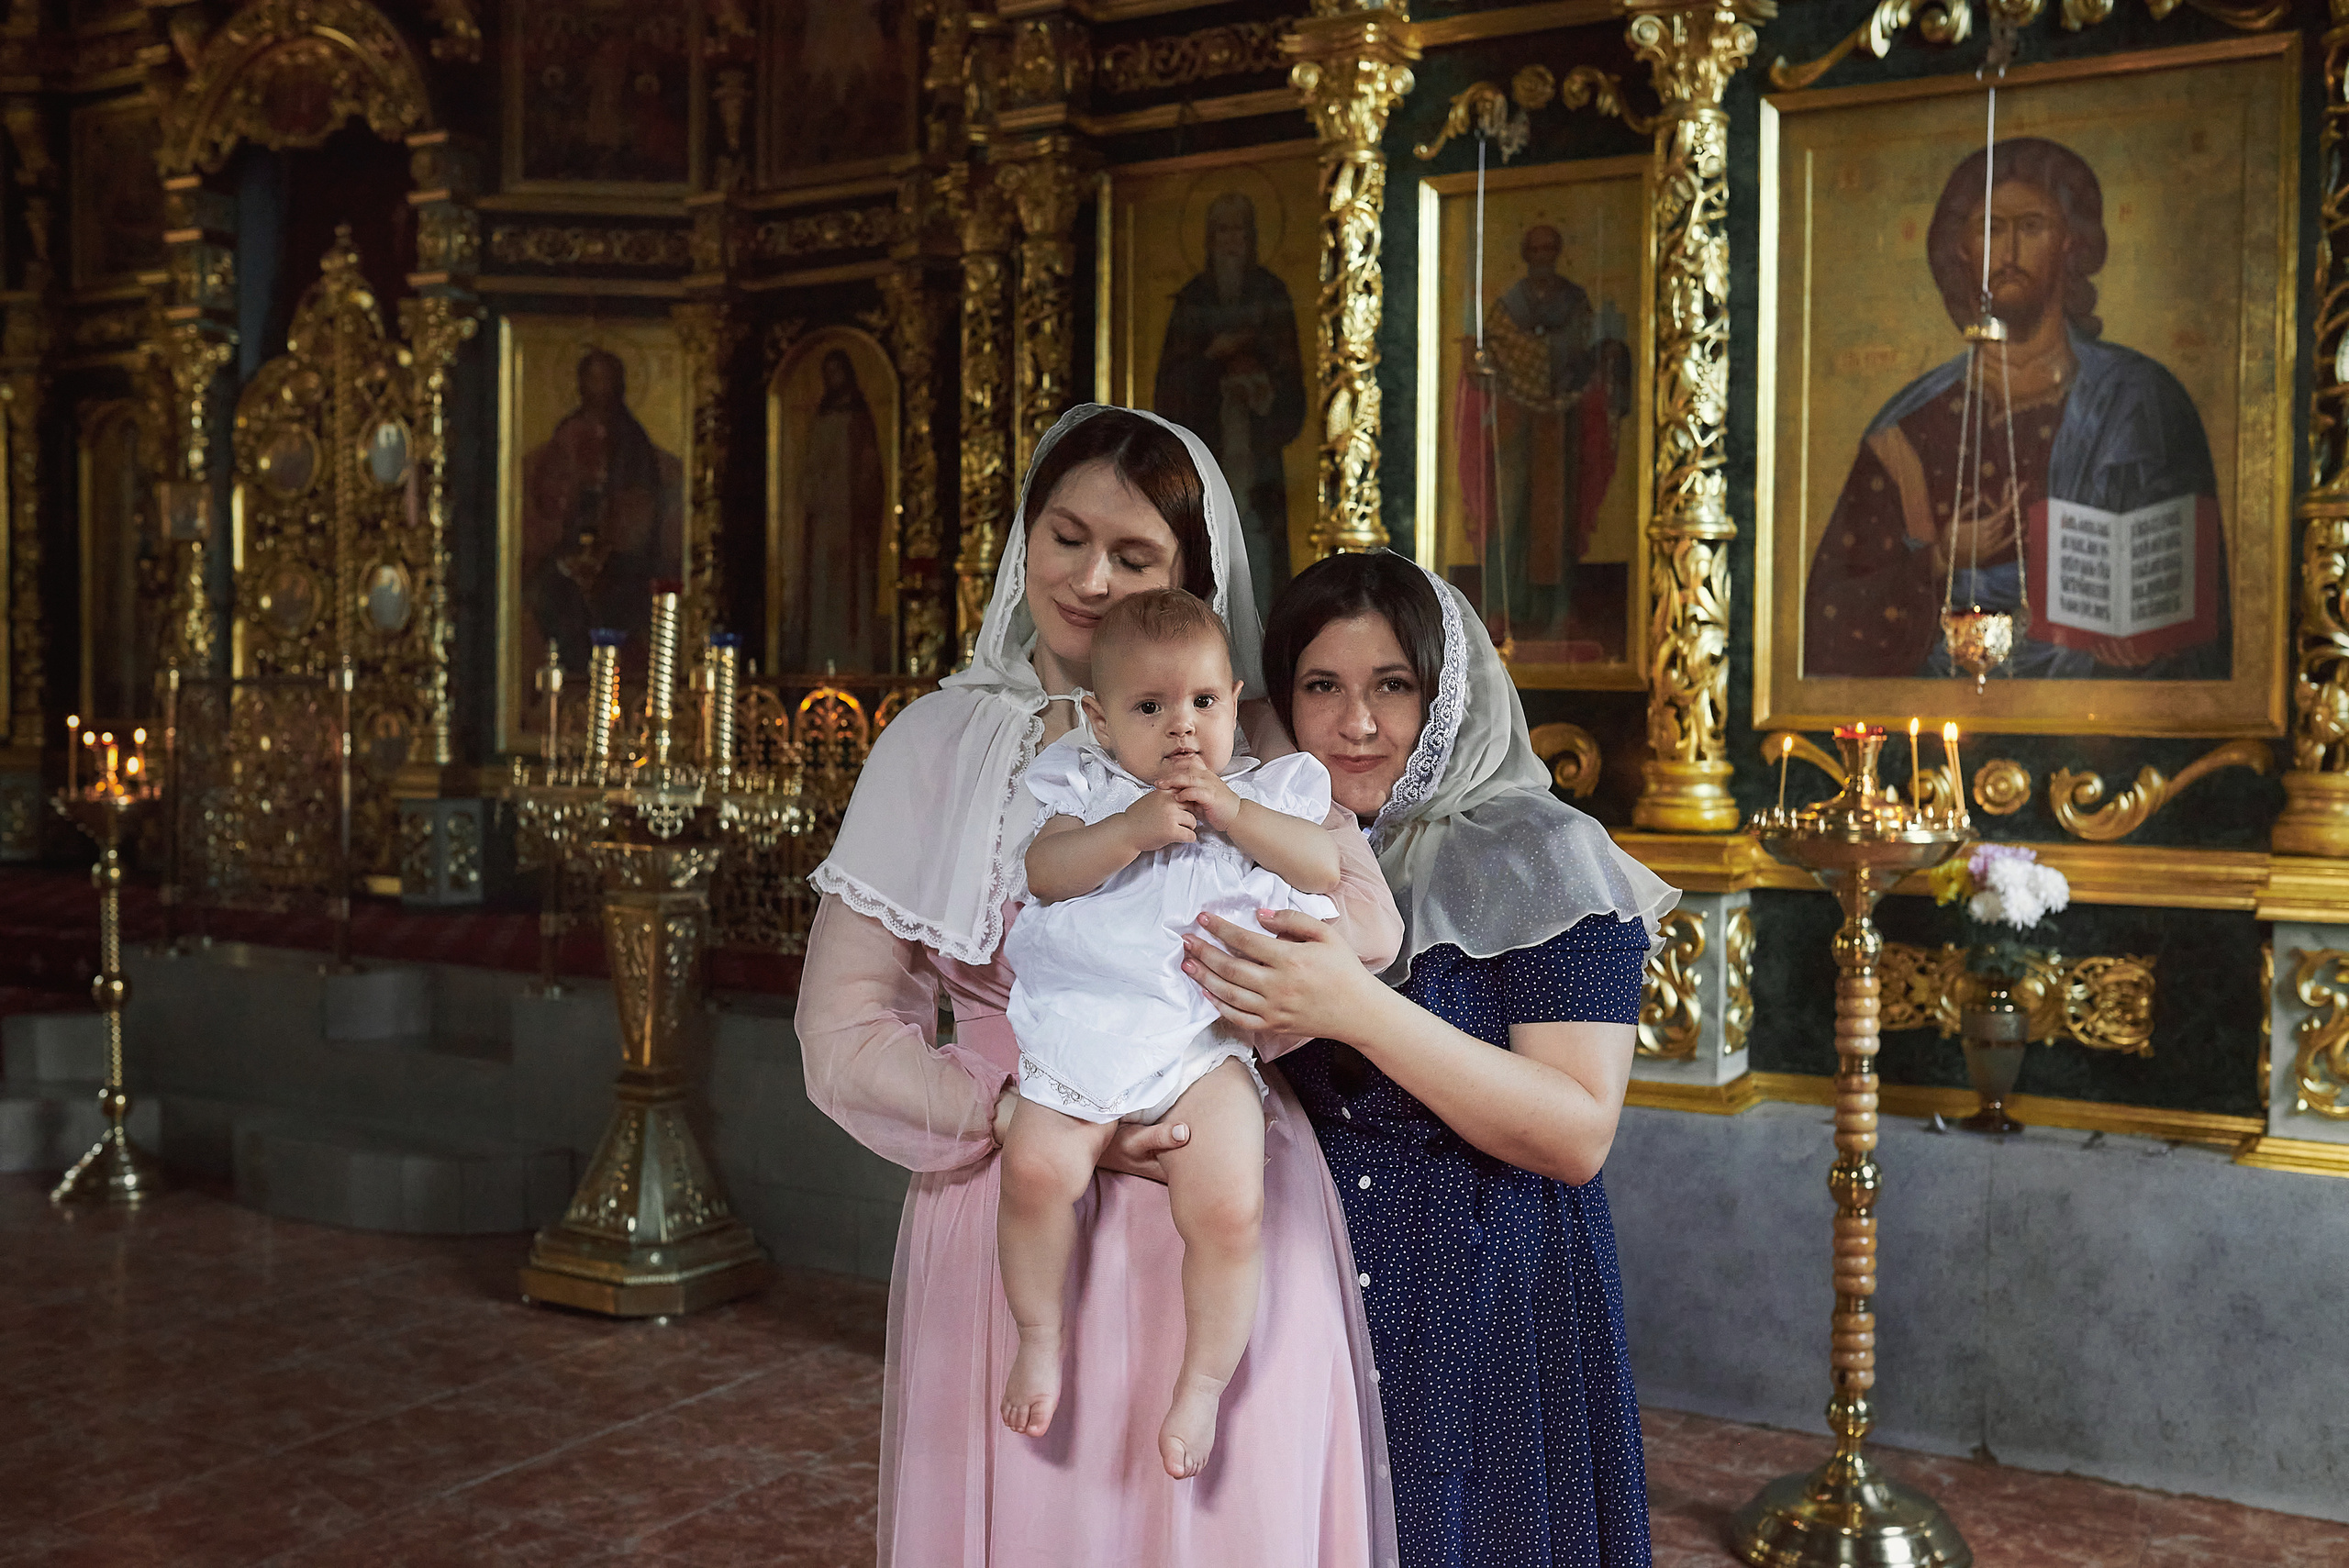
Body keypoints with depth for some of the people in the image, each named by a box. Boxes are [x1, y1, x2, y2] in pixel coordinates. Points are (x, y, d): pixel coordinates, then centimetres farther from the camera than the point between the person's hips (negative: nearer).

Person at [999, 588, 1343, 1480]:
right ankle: (1039, 1340, 2)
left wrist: (1233, 813, -7)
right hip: (1082, 1033, 0)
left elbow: (1325, 868, 2)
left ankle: (1202, 1386, 5)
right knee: (1034, 1165, -23)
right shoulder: (1089, 786, 14)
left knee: (1227, 1208, -18)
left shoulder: (1265, 792, 16)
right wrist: (1133, 828, -13)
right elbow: (1043, 871, -1)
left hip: (1203, 1044, 0)